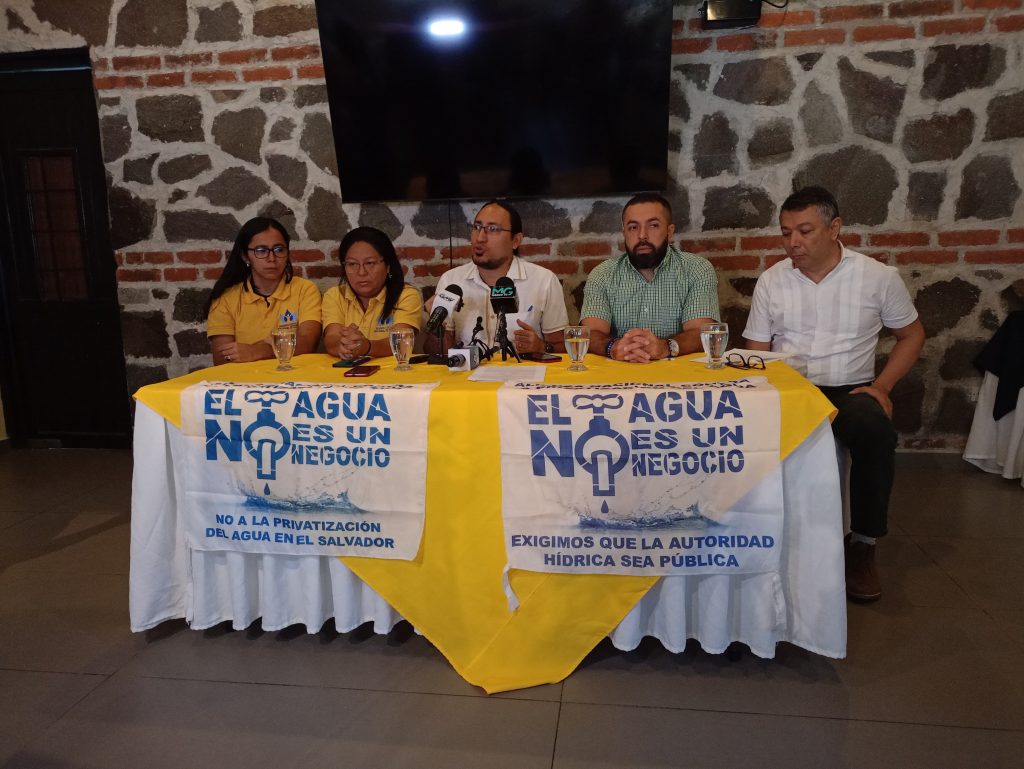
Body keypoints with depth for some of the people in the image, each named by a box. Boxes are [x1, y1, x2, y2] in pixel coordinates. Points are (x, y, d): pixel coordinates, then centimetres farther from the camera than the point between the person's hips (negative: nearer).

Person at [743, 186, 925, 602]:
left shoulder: (878, 276, 2)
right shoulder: (771, 280, 5)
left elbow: (911, 334, 13)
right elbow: (755, 352, 6)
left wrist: (881, 385, -2)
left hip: (849, 390, 0)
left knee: (876, 431, -34)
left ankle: (862, 543, -12)